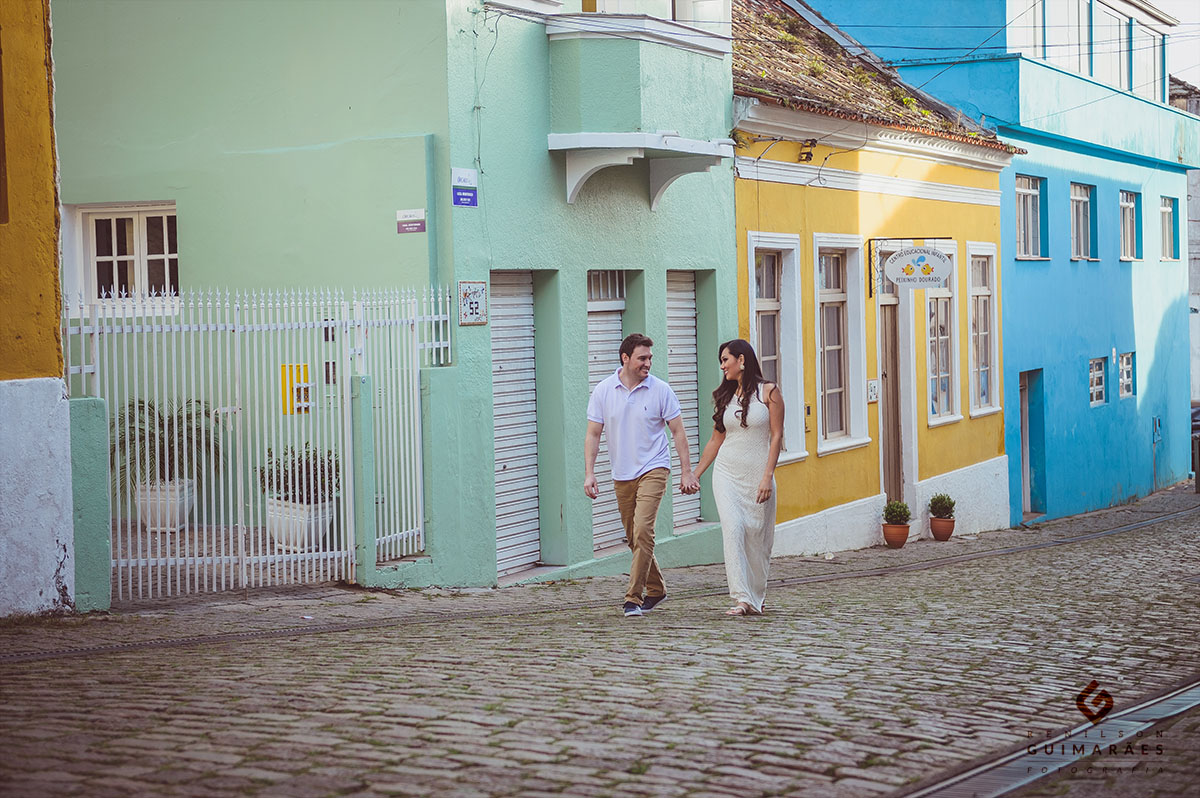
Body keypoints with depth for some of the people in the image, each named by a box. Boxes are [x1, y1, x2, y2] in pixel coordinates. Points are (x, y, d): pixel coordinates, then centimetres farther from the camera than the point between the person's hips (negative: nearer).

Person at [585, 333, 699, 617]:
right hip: (621, 475, 4)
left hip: (652, 469, -3)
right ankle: (656, 590, 29)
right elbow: (593, 435, 3)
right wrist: (589, 473, -5)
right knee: (633, 537, 11)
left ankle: (634, 598, -16)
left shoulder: (660, 390, -4)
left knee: (643, 530, -18)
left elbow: (678, 432, 1)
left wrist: (686, 472, -2)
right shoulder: (603, 391, 0)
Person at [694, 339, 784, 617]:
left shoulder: (768, 392, 0)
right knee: (733, 528, -15)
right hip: (726, 472, 3)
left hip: (757, 474, -3)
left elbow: (776, 436, -5)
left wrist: (767, 476, -13)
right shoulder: (726, 396, 12)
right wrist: (695, 475, 15)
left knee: (757, 536, 2)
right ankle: (742, 598, -20)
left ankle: (756, 598, 20)